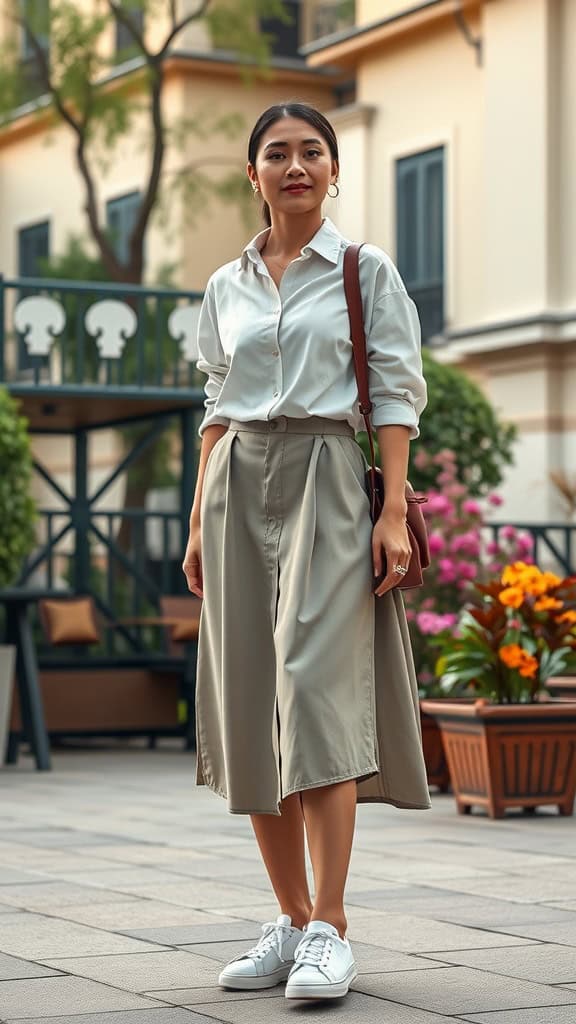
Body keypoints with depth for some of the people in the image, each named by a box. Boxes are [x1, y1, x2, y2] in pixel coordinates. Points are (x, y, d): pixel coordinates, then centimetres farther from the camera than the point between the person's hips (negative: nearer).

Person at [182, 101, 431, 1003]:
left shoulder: (367, 272, 4)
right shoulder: (226, 288, 15)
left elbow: (398, 395, -1)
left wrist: (394, 511, -11)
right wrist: (199, 523, 11)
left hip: (325, 478, -4)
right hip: (239, 487, 5)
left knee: (318, 689, -15)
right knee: (250, 702, 1)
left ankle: (329, 929, -15)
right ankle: (291, 920, 9)